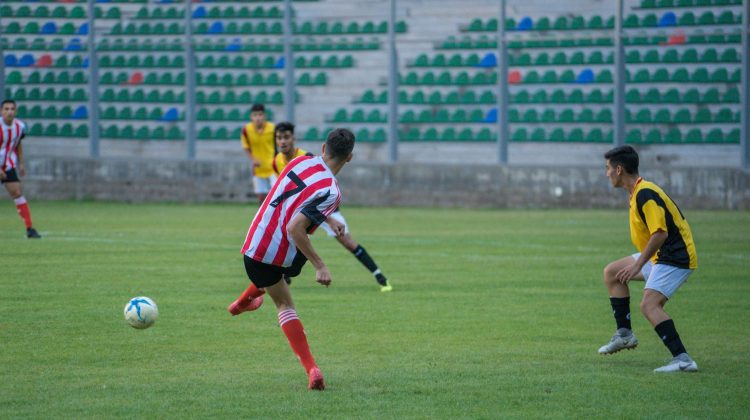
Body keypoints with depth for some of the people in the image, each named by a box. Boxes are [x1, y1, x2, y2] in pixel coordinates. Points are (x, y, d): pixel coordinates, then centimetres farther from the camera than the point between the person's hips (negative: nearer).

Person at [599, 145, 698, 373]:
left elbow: (660, 233, -26)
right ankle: (624, 334, 18)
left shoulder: (645, 194, -20)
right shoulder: (639, 192, 13)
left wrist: (638, 264, -22)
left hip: (675, 257, -11)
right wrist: (639, 262, 22)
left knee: (649, 305, -22)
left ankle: (682, 359, -26)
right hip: (661, 255, 11)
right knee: (612, 272, 16)